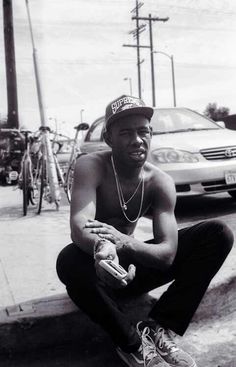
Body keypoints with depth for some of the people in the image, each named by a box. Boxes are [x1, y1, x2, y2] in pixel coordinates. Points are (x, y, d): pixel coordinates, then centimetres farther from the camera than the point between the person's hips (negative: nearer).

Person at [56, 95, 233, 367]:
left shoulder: (160, 182, -11)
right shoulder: (91, 166, -19)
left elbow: (168, 252, -21)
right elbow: (79, 229, -34)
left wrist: (124, 242, -43)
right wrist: (102, 249, -58)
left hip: (134, 265, 3)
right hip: (99, 266, -2)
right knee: (69, 261, -40)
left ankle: (157, 328, -18)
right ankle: (132, 344, -19)